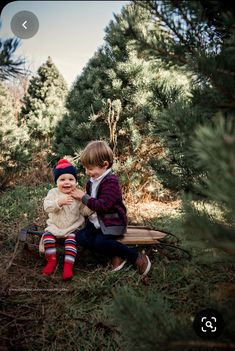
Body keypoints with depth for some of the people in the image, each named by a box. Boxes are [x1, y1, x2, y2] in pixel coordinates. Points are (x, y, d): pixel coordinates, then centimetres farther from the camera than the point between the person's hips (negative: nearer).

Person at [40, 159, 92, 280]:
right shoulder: (53, 193, -4)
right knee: (48, 235, -20)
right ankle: (51, 261, -3)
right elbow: (47, 206, -18)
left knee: (71, 240, -25)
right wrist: (59, 202, -33)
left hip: (73, 227, -2)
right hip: (55, 226, 2)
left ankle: (68, 266, -17)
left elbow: (85, 211, -2)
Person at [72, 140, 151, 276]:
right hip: (96, 221, 9)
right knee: (80, 237, -13)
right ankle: (116, 255, -11)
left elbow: (102, 206, -27)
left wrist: (83, 197, -19)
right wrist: (81, 196, 8)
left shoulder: (111, 181, -18)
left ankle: (137, 257, -13)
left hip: (112, 223, -8)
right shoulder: (92, 181, 10)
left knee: (100, 241, -29)